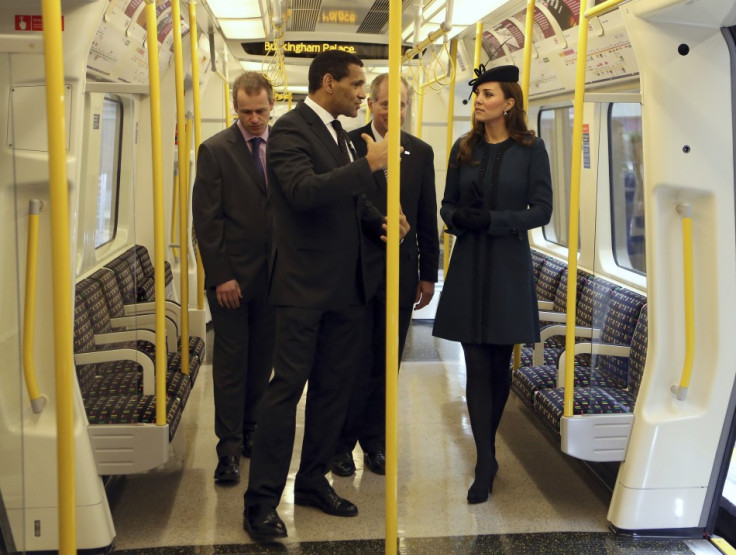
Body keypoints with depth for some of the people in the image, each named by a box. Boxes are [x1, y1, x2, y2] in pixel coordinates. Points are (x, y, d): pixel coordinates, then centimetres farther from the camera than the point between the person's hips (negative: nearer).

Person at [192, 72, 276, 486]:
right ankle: (229, 447, 10)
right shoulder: (216, 150, -3)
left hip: (273, 275, 3)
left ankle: (251, 432, 27)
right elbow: (206, 218, -6)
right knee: (231, 363, 2)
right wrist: (220, 276, -11)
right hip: (232, 277, -3)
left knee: (262, 361, 12)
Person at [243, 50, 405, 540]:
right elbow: (304, 191, -28)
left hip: (345, 285, 9)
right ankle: (262, 501, 3)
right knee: (288, 386, -5)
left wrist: (378, 220, 5)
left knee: (333, 386, 13)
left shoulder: (337, 132, 16)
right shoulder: (290, 129, -11)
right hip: (305, 285, -8)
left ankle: (313, 481, 26)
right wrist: (367, 165, -27)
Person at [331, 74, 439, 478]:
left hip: (401, 273, 3)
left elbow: (427, 218, 9)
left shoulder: (421, 152, 8)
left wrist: (428, 273, 9)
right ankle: (343, 442, 19)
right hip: (356, 270, -3)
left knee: (386, 364, 11)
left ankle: (375, 441, 24)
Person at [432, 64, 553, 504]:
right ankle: (486, 463, 3)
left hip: (509, 267, -2)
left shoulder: (530, 149, -2)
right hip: (469, 265, 2)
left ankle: (487, 449, 29)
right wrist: (458, 217, -12)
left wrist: (491, 219, -17)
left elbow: (542, 210, -6)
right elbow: (448, 205, 11)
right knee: (477, 366, -1)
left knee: (500, 364, 7)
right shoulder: (464, 149, 7)